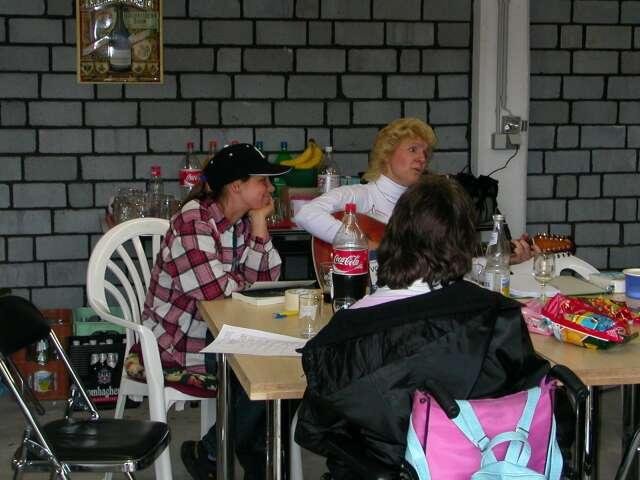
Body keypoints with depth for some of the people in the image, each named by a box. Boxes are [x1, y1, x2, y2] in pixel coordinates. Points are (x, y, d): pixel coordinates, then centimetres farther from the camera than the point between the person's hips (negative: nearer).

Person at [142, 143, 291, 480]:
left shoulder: (242, 222, 7)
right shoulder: (194, 220, -19)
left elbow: (264, 279, -2)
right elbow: (215, 288, -29)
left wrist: (259, 221, -8)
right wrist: (241, 279, -7)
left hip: (217, 333, 8)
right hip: (176, 342, -8)